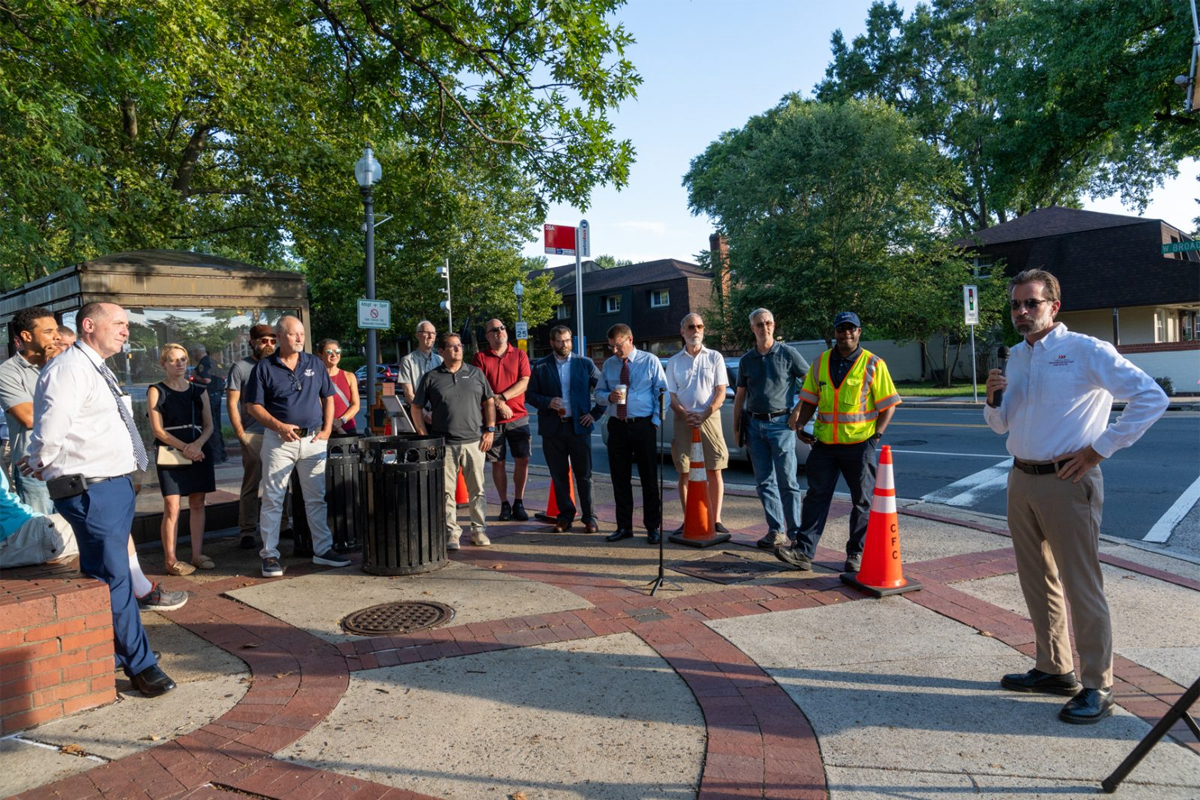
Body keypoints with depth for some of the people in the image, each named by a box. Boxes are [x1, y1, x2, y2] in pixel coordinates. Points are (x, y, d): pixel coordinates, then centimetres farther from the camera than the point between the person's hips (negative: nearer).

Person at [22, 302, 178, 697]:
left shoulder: (97, 370, 17)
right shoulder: (68, 368, -15)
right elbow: (49, 434, -20)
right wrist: (39, 465, -2)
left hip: (116, 484, 10)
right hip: (91, 490, -10)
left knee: (107, 574, 19)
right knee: (113, 578, -4)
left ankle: (110, 656, 33)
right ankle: (140, 665, 5)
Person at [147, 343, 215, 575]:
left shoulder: (199, 391, 12)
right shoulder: (156, 391, 2)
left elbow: (209, 425, 7)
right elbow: (157, 428, -5)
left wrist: (197, 444, -12)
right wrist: (184, 447, -15)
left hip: (198, 453, 4)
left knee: (197, 504, 5)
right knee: (172, 507, -7)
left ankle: (197, 554, 13)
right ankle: (170, 559, 0)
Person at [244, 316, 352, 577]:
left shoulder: (315, 364, 8)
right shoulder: (264, 367, -2)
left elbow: (328, 398, 13)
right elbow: (253, 406, -3)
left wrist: (327, 429, 1)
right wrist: (279, 426, -15)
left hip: (313, 440, 3)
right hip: (279, 441, -3)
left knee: (317, 497, 9)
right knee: (272, 499, 2)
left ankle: (323, 549, 18)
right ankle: (270, 554, 11)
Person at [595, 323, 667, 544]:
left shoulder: (650, 361, 0)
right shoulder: (609, 364, 11)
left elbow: (662, 392, -1)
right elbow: (599, 393, 15)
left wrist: (655, 421, -10)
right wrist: (609, 397, -8)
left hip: (643, 425, -4)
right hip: (617, 427, 4)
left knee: (649, 478, 2)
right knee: (620, 478, 7)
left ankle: (653, 527, 12)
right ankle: (624, 526, 18)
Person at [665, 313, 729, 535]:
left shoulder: (714, 357, 7)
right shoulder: (674, 361, 10)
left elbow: (721, 392, 0)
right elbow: (671, 395, 6)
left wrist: (704, 415, -15)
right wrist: (686, 416, -13)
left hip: (710, 418, -1)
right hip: (684, 420, 1)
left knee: (715, 471, -1)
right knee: (684, 473, 2)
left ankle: (716, 520, 4)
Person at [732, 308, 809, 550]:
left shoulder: (787, 354, -1)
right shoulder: (746, 360, 11)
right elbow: (740, 396, 15)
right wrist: (736, 427, 11)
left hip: (780, 423, -4)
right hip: (754, 424, 4)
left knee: (787, 482, -3)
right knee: (764, 482, 5)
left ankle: (795, 533, 4)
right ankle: (776, 531, 12)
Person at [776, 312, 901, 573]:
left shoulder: (873, 364, -3)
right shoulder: (821, 362, 8)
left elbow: (888, 404, -2)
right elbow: (809, 400, 13)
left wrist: (876, 436, -11)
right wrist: (800, 425, -2)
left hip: (860, 444, -3)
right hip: (824, 443, 3)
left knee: (862, 501, 7)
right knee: (816, 497, 3)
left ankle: (856, 553, 19)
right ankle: (804, 551, 4)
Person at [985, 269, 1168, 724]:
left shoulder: (1086, 351, -9)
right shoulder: (1014, 358, 11)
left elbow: (1152, 398, -14)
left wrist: (1099, 449, -15)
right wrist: (993, 399, -2)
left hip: (1066, 482, -7)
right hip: (1022, 481, 7)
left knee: (1081, 587, -2)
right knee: (1037, 582, 15)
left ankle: (1096, 687, 10)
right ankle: (1054, 669, 30)